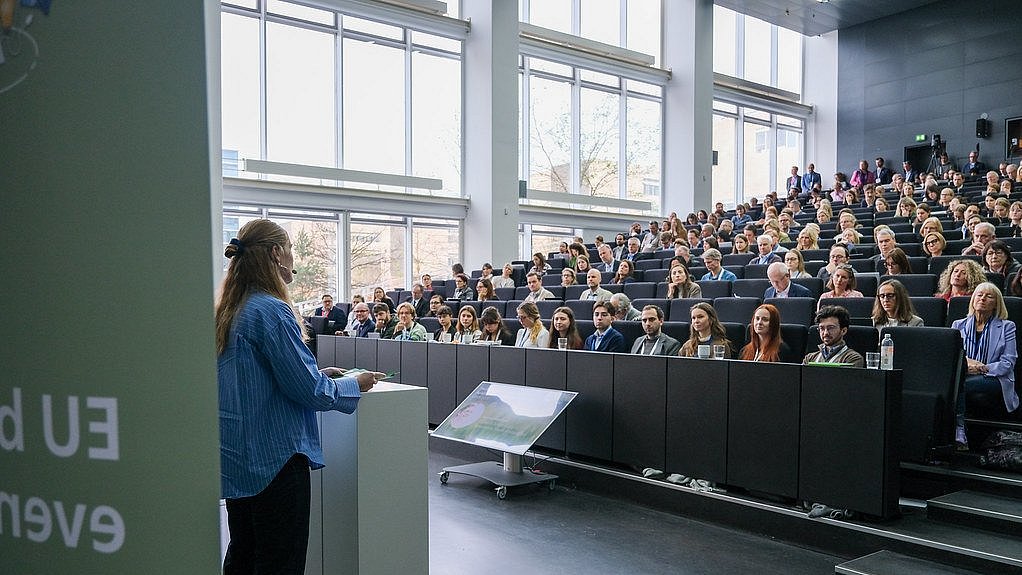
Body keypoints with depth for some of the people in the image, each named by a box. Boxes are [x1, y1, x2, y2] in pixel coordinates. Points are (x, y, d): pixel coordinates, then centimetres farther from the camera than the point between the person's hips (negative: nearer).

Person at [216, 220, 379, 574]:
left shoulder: (227, 309, 7)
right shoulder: (271, 310, -19)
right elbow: (307, 390, -18)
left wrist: (317, 373, 15)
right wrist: (356, 385, -2)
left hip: (235, 455, 9)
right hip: (273, 456, -9)